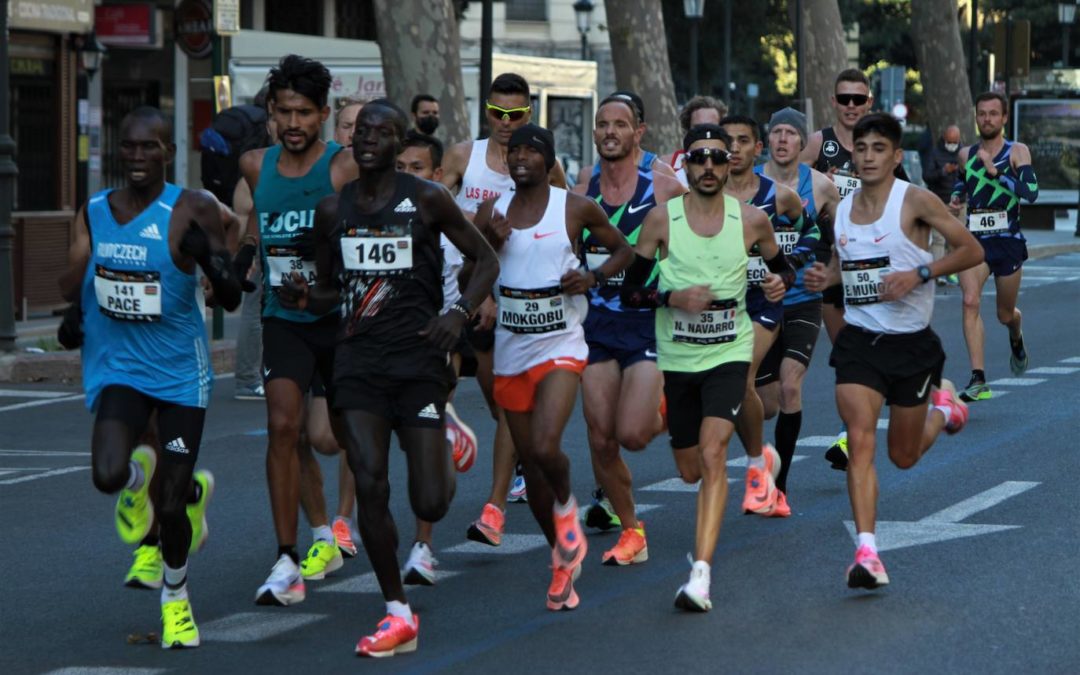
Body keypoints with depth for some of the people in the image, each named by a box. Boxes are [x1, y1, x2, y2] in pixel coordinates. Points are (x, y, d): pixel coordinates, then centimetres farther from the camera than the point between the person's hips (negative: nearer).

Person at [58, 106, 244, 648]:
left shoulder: (192, 212, -10)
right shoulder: (93, 212, 2)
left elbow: (231, 301, -10)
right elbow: (70, 291, 2)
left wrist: (212, 258, -29)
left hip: (179, 371, -2)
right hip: (117, 368, 2)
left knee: (170, 507, 0)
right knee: (108, 475, -24)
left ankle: (175, 597, 31)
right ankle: (138, 474, 16)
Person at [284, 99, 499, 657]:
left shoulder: (427, 199, -3)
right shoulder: (333, 209, 8)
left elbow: (485, 260, 5)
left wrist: (460, 312, -12)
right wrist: (305, 295, -5)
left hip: (417, 356, -3)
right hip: (358, 359, 3)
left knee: (429, 504, -4)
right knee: (369, 486, -12)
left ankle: (448, 444, 35)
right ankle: (397, 615, 0)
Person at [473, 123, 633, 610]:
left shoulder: (576, 208, -3)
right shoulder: (492, 212, 6)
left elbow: (623, 249, 9)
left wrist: (593, 277, -9)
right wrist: (492, 244, -10)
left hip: (560, 347, -4)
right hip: (511, 350, 4)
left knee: (546, 447, -24)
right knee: (529, 461, 9)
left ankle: (566, 507, 9)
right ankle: (563, 561, 25)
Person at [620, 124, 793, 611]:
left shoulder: (751, 220, -2)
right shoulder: (662, 219, -4)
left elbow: (780, 266, 16)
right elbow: (630, 290, -1)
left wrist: (779, 283, -7)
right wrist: (672, 299, -19)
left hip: (729, 355, -2)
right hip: (676, 357, 2)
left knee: (713, 455, -20)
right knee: (690, 470, 12)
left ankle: (701, 574, -25)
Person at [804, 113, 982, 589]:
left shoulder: (915, 201, -10)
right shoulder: (842, 210, 5)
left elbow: (972, 250, -9)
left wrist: (919, 274, -21)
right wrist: (824, 277, 0)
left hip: (911, 342, -3)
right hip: (859, 340, 3)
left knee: (904, 456, 12)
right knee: (859, 440, -16)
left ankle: (944, 408, 46)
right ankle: (867, 553, -18)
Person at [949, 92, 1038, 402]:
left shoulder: (1017, 152, -4)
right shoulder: (966, 155, 7)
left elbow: (1031, 193, -19)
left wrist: (995, 170, -24)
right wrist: (956, 197, 8)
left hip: (1008, 241, -2)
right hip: (974, 240, 2)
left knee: (1005, 315, 11)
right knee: (970, 301, -22)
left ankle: (1016, 341, 51)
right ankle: (978, 380, -24)